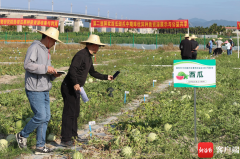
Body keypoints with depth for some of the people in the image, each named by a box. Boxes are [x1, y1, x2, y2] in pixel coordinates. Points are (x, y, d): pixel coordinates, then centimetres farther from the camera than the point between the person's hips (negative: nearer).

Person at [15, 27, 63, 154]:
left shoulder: (46, 51, 20)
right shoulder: (35, 47, -9)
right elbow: (28, 65, -22)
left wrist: (53, 75, 5)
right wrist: (46, 68, -22)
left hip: (44, 90, 9)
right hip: (34, 90, -9)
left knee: (46, 118, 7)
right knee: (40, 116, -11)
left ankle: (40, 146, 13)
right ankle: (22, 135, 11)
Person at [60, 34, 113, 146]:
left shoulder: (88, 57, 16)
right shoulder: (81, 55, -16)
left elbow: (92, 72, 27)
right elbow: (72, 69, -28)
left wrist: (106, 77, 23)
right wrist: (75, 83, -38)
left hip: (75, 88, 10)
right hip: (69, 87, -10)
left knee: (75, 112, 17)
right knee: (69, 113, -10)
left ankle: (73, 136, 29)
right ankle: (65, 140, -7)